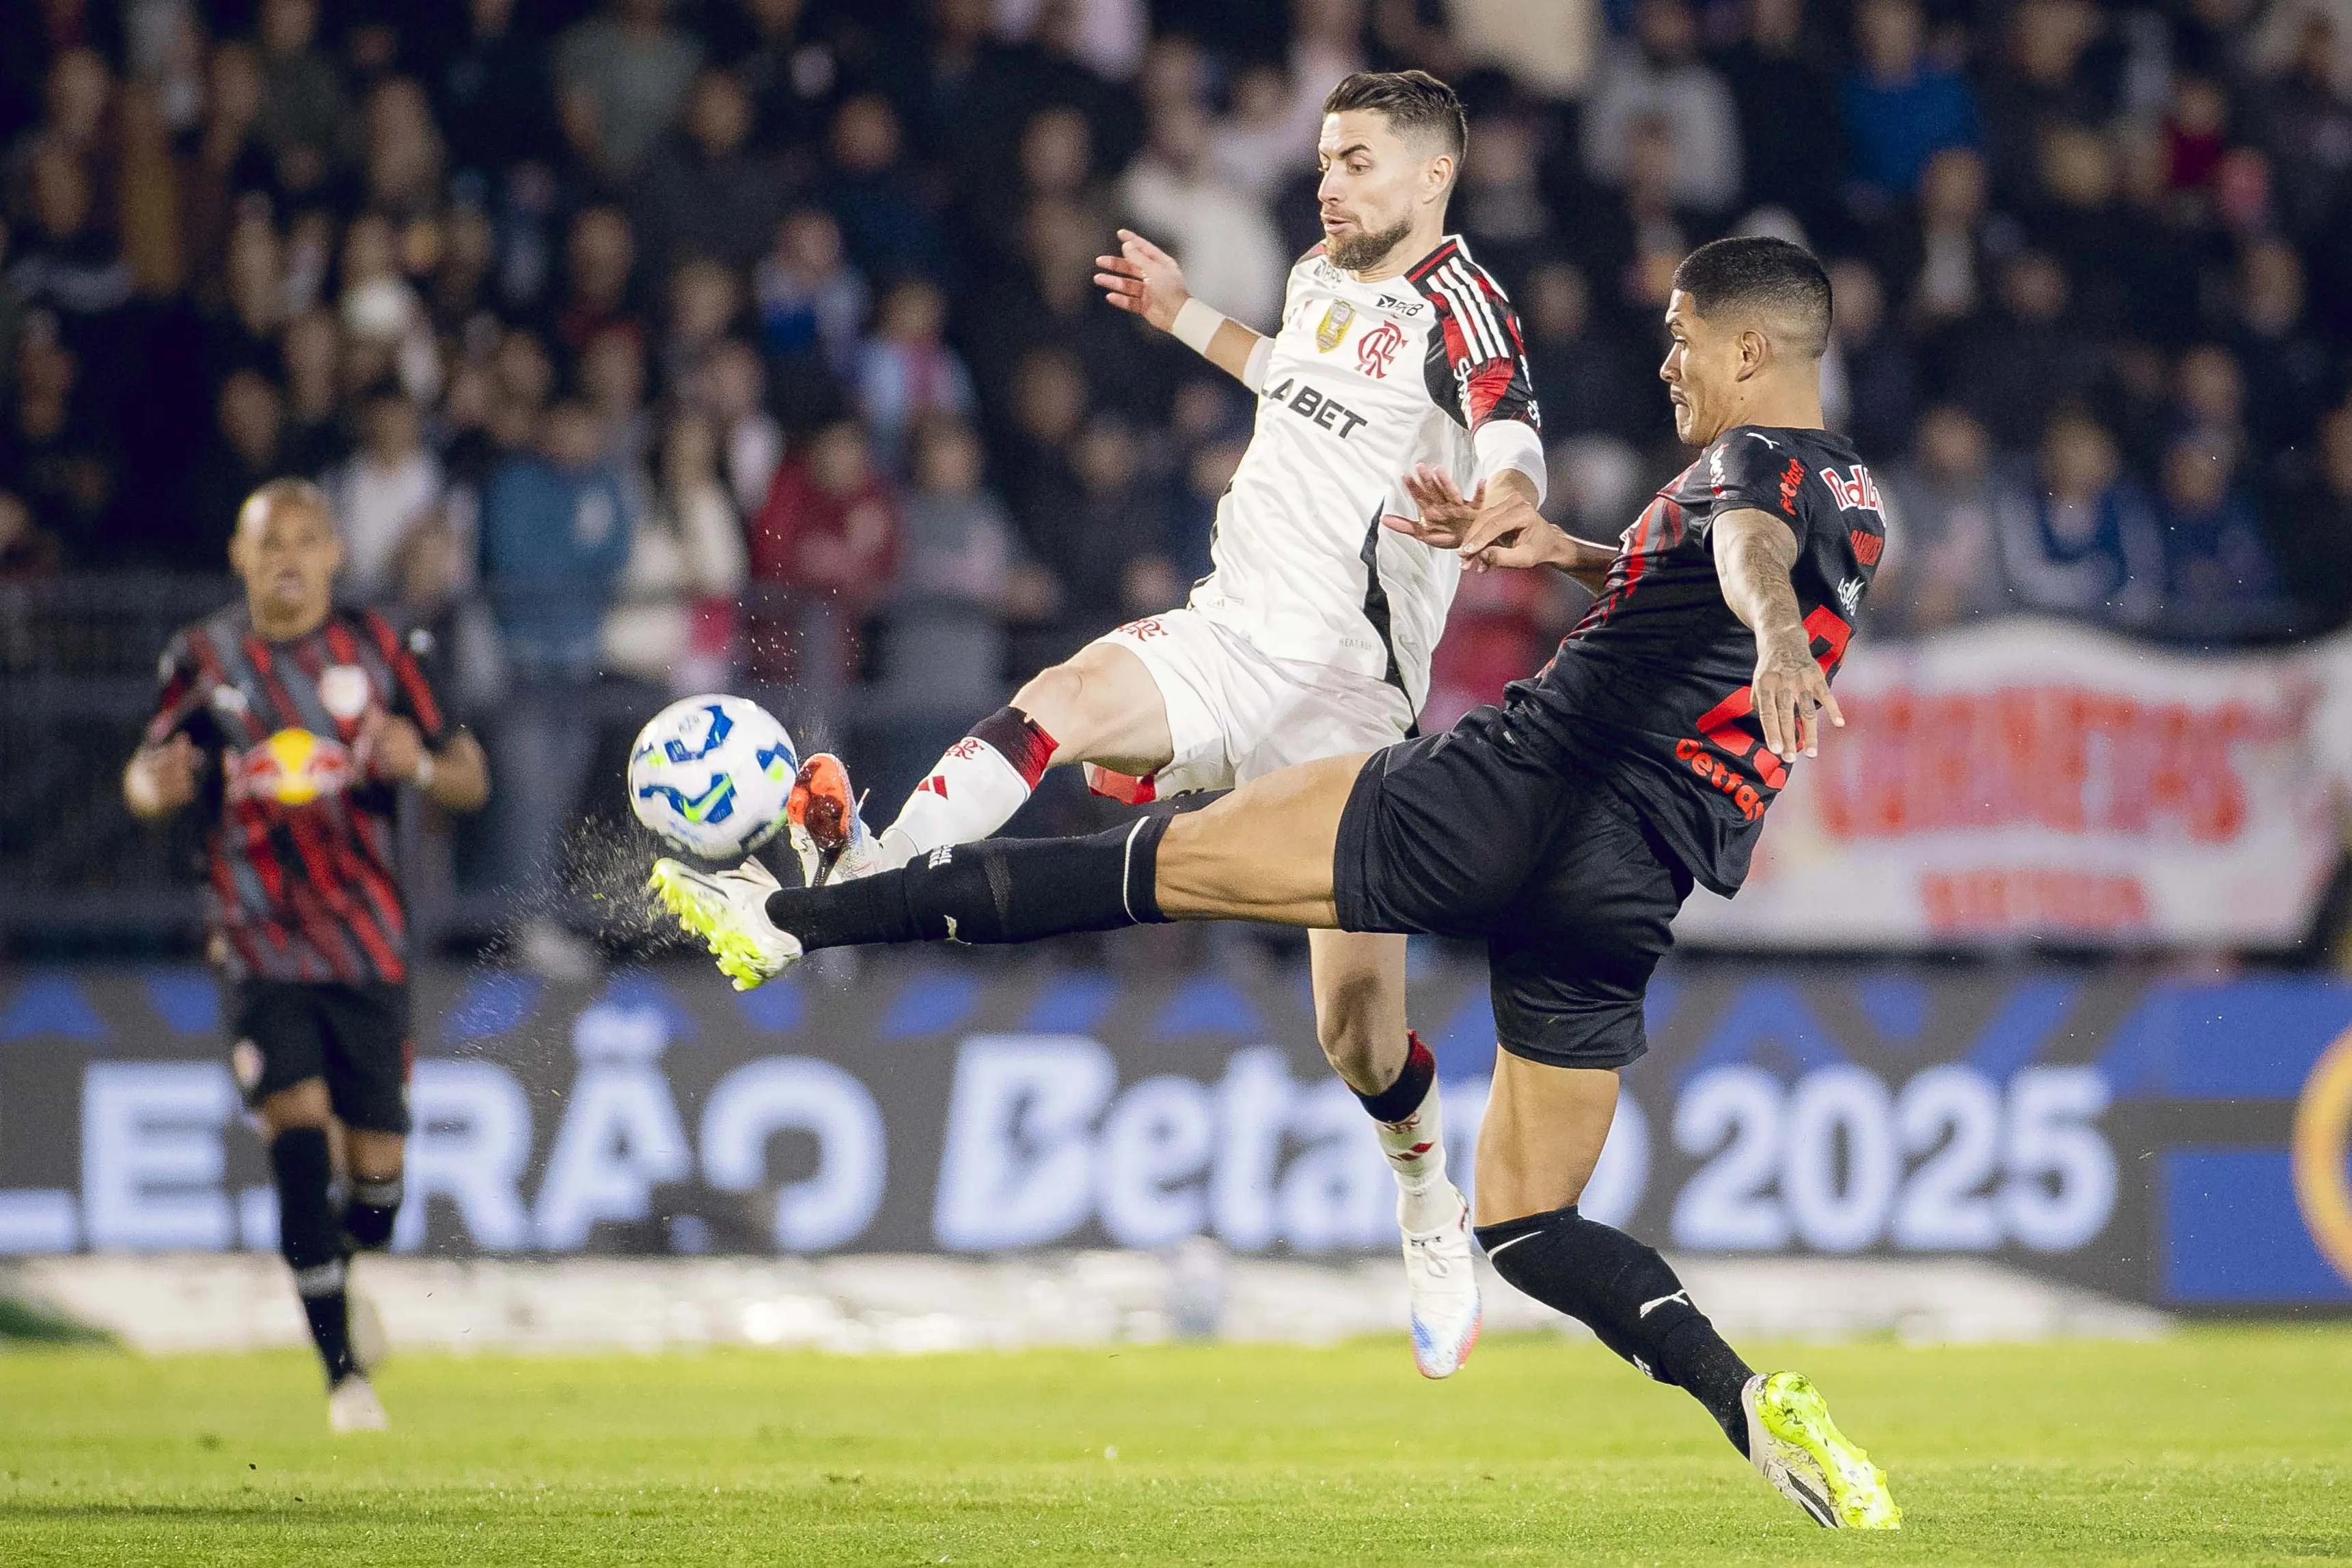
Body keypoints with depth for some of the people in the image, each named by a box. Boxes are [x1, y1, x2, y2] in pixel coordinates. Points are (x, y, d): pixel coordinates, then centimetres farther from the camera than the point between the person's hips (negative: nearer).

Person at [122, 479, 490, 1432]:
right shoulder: (205, 659, 4)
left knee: (376, 1163, 0)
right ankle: (341, 1369, -13)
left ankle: (343, 1263, 36)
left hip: (370, 945, 1)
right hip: (262, 949, -1)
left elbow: (471, 778, 6)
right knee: (297, 1121, -18)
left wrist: (421, 766, -17)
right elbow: (146, 778, 12)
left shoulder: (380, 652, 3)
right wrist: (158, 785, -13)